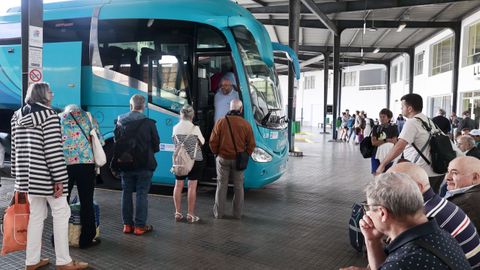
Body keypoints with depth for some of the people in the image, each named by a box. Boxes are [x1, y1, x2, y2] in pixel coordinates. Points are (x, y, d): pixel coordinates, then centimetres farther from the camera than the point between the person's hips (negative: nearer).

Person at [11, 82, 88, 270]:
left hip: (27, 174, 8)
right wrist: (59, 179, -16)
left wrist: (17, 174, 19)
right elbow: (53, 150, -18)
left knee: (36, 215, 15)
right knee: (61, 213, 2)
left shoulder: (17, 116, 11)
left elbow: (15, 149, 14)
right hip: (45, 175, -8)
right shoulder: (49, 115, -13)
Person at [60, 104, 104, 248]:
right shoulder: (88, 116, 14)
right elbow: (99, 141, 8)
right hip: (86, 162, -1)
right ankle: (86, 239, 9)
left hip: (64, 163, 1)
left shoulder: (59, 118, 16)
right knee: (87, 202, 4)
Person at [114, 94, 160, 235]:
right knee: (142, 194, 3)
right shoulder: (149, 123, -11)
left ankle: (127, 224, 19)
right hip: (144, 165, -3)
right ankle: (140, 226, 6)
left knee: (126, 193, 13)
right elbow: (156, 146, -5)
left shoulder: (120, 122, -1)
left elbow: (116, 143, 5)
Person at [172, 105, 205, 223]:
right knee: (192, 187, 0)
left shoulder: (175, 128, -2)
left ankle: (178, 213, 16)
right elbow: (202, 143, 0)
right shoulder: (195, 128, -11)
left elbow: (175, 141, 8)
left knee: (178, 185, 10)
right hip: (195, 160, -3)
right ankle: (191, 215, 3)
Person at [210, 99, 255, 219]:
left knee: (222, 185, 10)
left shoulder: (221, 122, -7)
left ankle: (219, 212, 17)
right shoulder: (246, 124, -5)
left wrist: (216, 153, 11)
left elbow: (213, 142, -6)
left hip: (223, 159, 0)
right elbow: (251, 144, -2)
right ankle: (238, 213, 19)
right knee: (238, 186, 12)